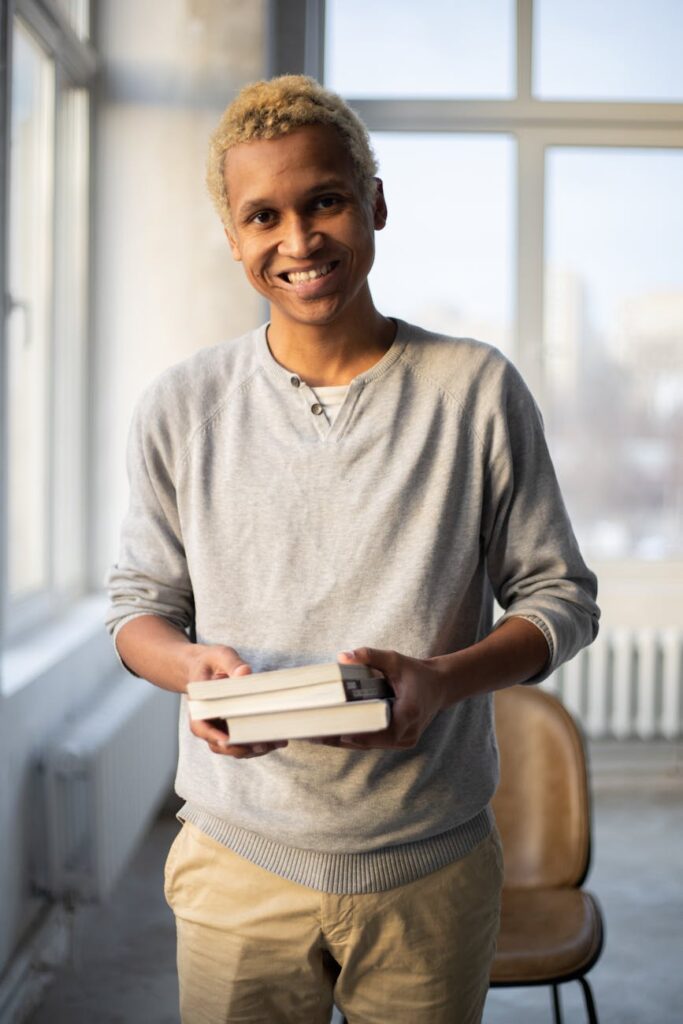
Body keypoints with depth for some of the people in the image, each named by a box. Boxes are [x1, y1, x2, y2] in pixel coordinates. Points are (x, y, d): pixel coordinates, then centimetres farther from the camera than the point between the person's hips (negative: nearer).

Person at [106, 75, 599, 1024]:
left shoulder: (479, 390, -5)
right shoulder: (179, 408, -1)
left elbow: (562, 597, 0)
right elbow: (140, 600, 8)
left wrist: (439, 679, -19)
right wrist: (190, 664, -16)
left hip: (432, 871, 0)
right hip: (239, 863, 1)